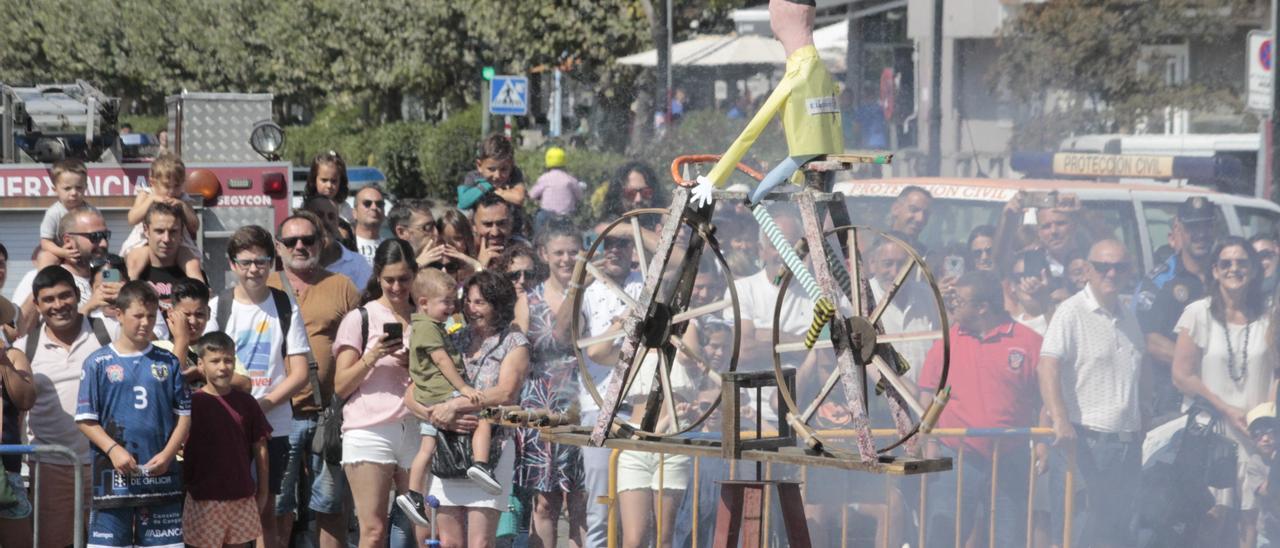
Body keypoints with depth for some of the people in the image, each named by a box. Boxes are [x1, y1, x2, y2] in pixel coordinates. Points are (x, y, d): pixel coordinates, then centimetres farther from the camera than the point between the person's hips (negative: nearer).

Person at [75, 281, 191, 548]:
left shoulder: (167, 363, 9)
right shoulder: (98, 363, 2)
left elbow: (184, 415, 9)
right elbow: (86, 419, 1)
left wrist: (167, 454, -7)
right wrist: (113, 450, -13)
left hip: (161, 476, 2)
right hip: (113, 476, -2)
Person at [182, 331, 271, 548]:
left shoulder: (246, 403, 4)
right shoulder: (193, 402, -5)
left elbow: (260, 448, 9)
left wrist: (263, 491, 10)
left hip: (242, 498, 3)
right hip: (205, 499, -3)